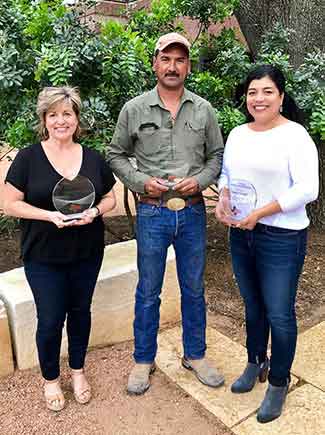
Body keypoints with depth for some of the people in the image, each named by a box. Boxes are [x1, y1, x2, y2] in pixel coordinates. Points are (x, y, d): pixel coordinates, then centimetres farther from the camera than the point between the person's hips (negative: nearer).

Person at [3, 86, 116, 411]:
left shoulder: (93, 159, 2)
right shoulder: (28, 158, -6)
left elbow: (110, 198, 8)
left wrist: (95, 211, -14)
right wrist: (49, 215, -21)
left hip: (87, 254, 3)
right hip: (43, 257, -2)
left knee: (80, 312, 16)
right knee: (50, 320, 6)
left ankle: (77, 371, 39)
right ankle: (50, 379, 32)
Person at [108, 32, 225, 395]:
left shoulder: (203, 110, 4)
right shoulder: (134, 109, -1)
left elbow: (217, 155, 9)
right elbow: (116, 155, 5)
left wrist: (199, 180, -10)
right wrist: (141, 182, -11)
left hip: (193, 212, 2)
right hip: (152, 213, -1)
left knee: (194, 289, 14)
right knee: (148, 292, 9)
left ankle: (195, 355, 35)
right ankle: (143, 360, 30)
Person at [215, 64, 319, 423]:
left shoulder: (295, 135, -10)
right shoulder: (237, 134, 8)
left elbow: (307, 189, -18)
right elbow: (226, 174, 17)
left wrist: (259, 212, -19)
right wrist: (223, 200, -3)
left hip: (281, 238, -5)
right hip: (241, 234, 6)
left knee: (279, 314, 6)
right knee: (252, 306, 20)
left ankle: (278, 383, 29)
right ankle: (255, 363, 43)